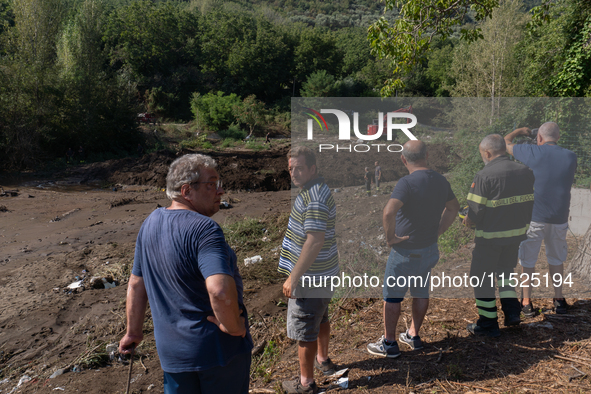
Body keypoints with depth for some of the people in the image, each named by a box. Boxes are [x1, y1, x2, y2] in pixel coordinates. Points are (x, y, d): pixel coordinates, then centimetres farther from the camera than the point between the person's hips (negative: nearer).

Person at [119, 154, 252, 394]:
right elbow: (221, 291, -39)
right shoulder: (203, 229, -25)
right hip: (219, 347, -6)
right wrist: (233, 326, -20)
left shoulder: (150, 224, 1)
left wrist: (133, 331, 21)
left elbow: (136, 284, 10)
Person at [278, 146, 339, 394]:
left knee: (304, 329, 5)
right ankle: (322, 359, 49)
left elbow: (315, 241, -32)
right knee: (321, 318, 27)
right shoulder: (318, 188, 7)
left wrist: (293, 277, -26)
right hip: (324, 272, 10)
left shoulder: (314, 199, -26)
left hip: (311, 277, -10)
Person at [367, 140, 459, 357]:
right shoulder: (441, 181, 2)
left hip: (405, 250, -7)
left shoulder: (407, 183, -23)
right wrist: (438, 231, 15)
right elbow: (453, 207, 18)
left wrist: (390, 236, -21)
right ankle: (414, 336, 35)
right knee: (421, 292, 20)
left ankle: (389, 343, 18)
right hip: (430, 248, 7)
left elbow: (389, 212, -37)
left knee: (392, 295, 7)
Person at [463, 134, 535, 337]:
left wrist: (468, 221, -1)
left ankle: (488, 324, 18)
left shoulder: (484, 175, -19)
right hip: (517, 232, 6)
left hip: (490, 236, -6)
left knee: (481, 277, 9)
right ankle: (512, 311, 22)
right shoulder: (525, 171, 1)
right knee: (505, 269, 27)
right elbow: (530, 202, 7)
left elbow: (476, 210, -19)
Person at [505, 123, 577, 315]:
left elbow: (506, 142, 4)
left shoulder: (532, 153, -11)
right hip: (559, 217, 3)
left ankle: (527, 302, 16)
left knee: (528, 260, 10)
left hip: (533, 216, -3)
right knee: (556, 259, 20)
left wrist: (519, 131, 22)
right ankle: (559, 298, 31)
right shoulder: (570, 157, -1)